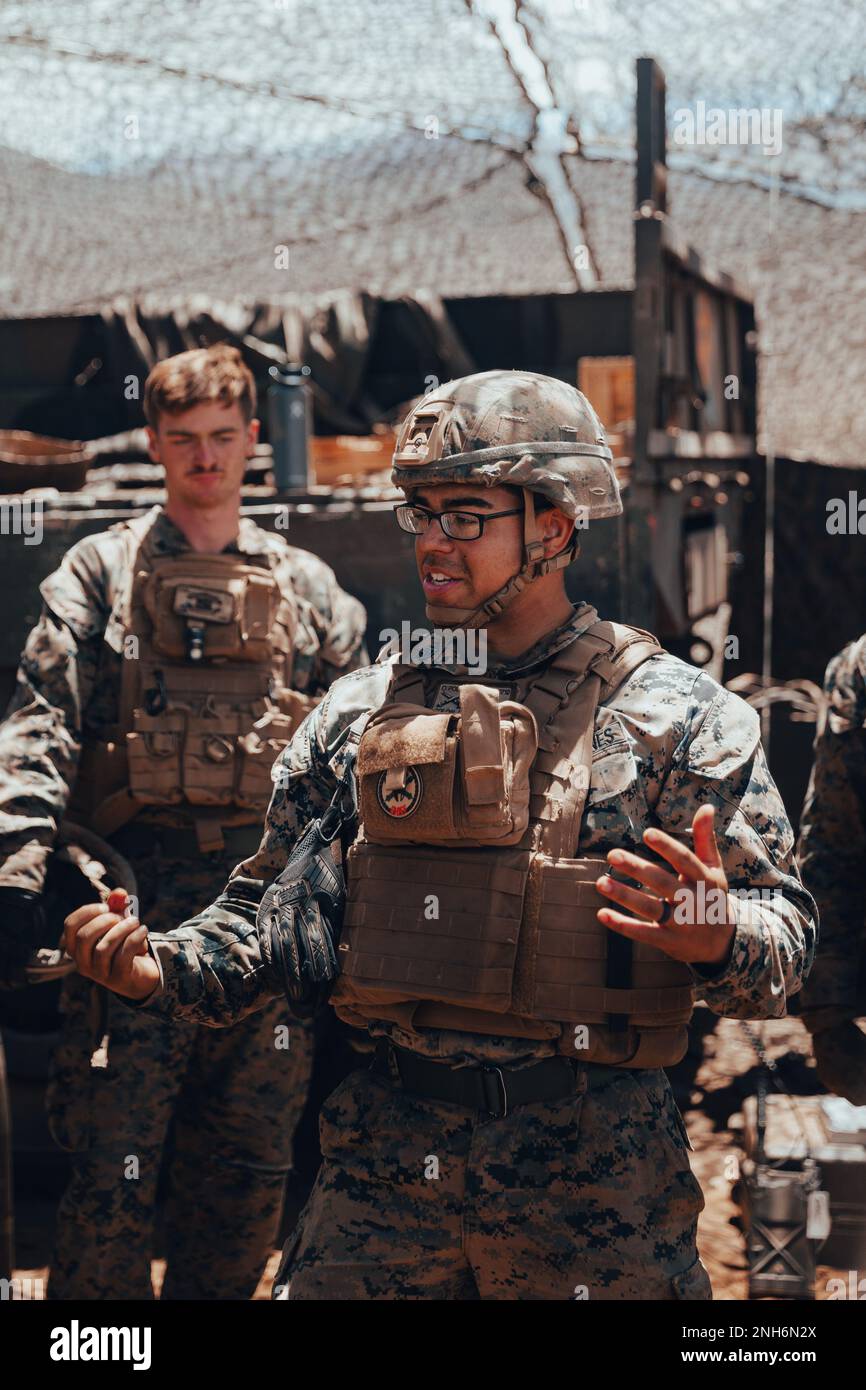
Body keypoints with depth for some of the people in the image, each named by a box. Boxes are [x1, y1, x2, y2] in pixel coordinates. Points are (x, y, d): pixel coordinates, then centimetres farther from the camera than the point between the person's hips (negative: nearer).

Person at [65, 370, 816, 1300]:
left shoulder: (679, 714, -2)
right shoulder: (360, 711, 8)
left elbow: (785, 933, -4)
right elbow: (271, 913, 14)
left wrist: (717, 939, -25)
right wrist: (161, 970, -4)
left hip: (597, 1180, -2)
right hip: (384, 1160, 3)